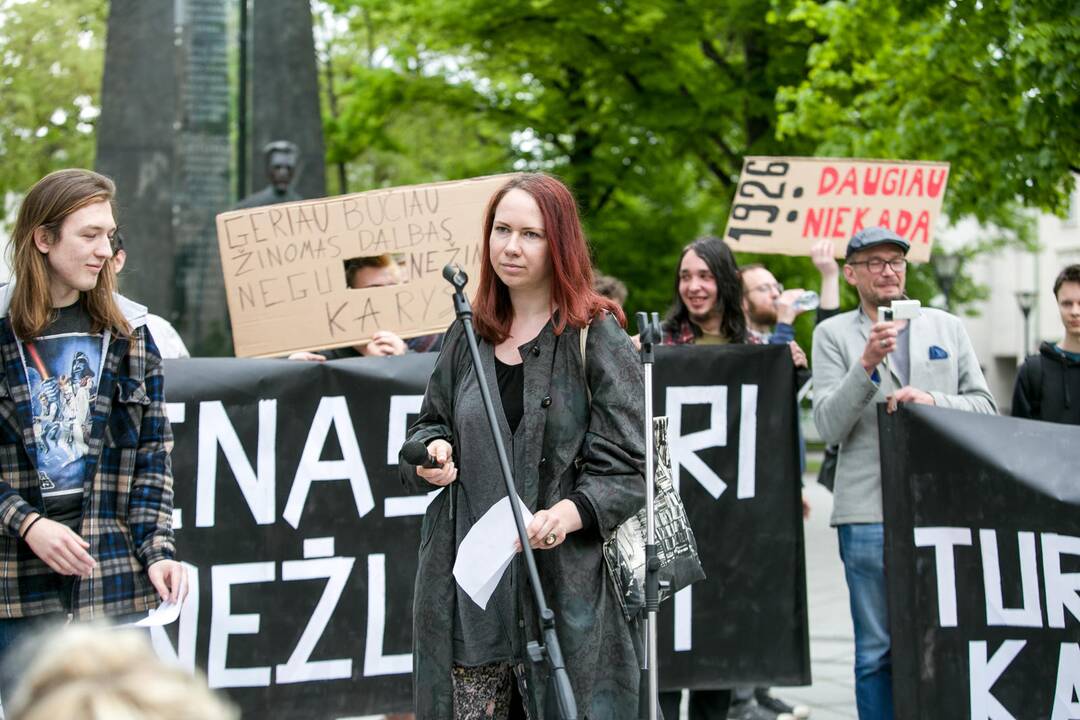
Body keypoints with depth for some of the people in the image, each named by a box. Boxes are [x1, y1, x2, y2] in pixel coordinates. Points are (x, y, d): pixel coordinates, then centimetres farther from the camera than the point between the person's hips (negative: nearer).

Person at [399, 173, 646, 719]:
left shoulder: (597, 337, -2)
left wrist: (570, 513, -24)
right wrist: (431, 451, 2)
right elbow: (431, 424, 26)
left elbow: (626, 468, -6)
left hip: (566, 585, -4)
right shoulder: (467, 337, 14)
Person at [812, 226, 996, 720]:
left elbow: (985, 406, 9)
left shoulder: (946, 328, 13)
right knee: (876, 651, 3)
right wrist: (867, 363, -16)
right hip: (869, 513, -2)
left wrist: (932, 399, -9)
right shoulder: (833, 335, 6)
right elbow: (829, 426, -4)